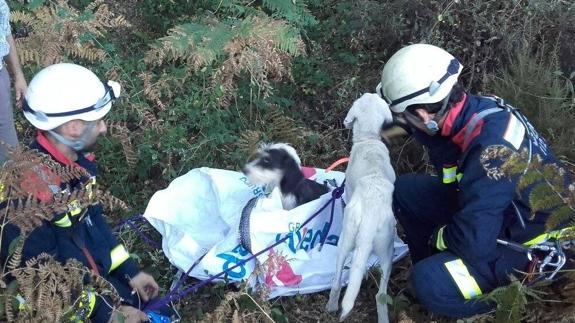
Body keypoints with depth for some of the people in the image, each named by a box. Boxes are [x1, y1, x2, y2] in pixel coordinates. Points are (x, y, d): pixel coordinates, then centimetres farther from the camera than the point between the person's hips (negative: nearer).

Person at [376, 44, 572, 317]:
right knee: (405, 190, 4)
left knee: (430, 284, -28)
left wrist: (438, 236, -12)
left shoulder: (492, 148, -36)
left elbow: (474, 241, -35)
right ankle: (433, 266, 16)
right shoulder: (472, 109, -10)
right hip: (506, 213, 9)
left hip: (535, 246, -9)